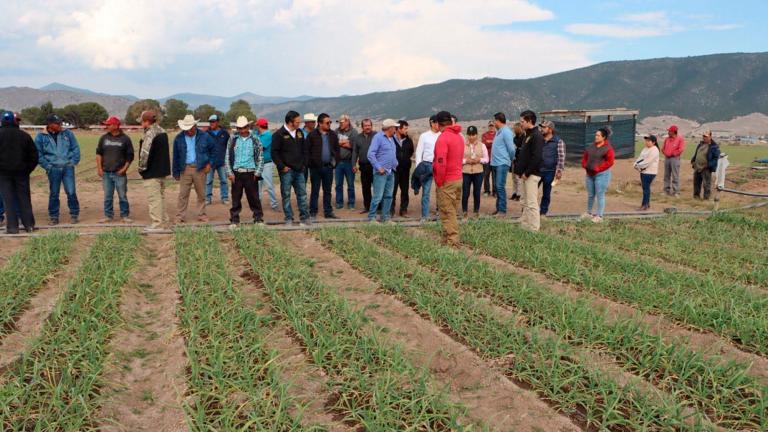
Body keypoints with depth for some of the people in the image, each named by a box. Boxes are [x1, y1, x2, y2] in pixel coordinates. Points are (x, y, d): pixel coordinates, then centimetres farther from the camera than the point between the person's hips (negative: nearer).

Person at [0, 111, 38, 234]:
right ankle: (29, 225, 9)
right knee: (24, 198, 8)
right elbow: (34, 155, 5)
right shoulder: (24, 135, 2)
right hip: (21, 172, 2)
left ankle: (12, 226, -1)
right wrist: (28, 169, 9)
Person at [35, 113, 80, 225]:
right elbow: (38, 154, 5)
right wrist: (47, 166, -2)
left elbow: (76, 148, 8)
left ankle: (74, 214, 9)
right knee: (54, 194, 5)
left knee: (71, 192, -4)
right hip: (53, 169, 0)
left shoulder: (67, 133, 5)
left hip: (68, 167, 0)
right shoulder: (41, 137, 2)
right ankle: (53, 216, 15)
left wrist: (74, 162, 0)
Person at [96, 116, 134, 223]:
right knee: (107, 196, 8)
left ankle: (125, 216, 9)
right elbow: (98, 153, 13)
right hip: (106, 173, 3)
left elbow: (130, 156, 2)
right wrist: (99, 168, 4)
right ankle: (108, 216, 16)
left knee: (122, 196, 0)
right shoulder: (104, 138, 10)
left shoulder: (125, 139, 1)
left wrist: (124, 168, -7)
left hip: (120, 173, -3)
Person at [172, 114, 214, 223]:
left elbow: (213, 150, 12)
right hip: (185, 169, 0)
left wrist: (209, 163, 4)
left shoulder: (204, 137, 0)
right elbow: (176, 157, 6)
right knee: (183, 194, -1)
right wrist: (176, 173, 5)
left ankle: (201, 215, 18)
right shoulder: (179, 138, 2)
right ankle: (180, 216, 5)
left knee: (201, 194, 8)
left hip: (200, 169, 0)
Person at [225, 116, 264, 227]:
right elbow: (227, 157, 7)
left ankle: (258, 219, 12)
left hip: (250, 173, -1)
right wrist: (229, 173, -1)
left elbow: (260, 157, 4)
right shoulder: (233, 139, 6)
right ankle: (234, 220, 13)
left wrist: (257, 173, -3)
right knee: (236, 198, 4)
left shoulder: (255, 139, 3)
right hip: (236, 173, 1)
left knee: (254, 197, 2)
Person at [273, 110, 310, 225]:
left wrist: (304, 164, 9)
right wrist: (282, 166, -11)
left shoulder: (300, 133, 12)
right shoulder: (279, 134, -7)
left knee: (302, 194, 6)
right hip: (286, 171, -5)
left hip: (299, 170, 5)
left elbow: (304, 150, 19)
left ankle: (305, 218, 12)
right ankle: (289, 219, 9)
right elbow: (274, 152, -8)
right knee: (286, 195, 2)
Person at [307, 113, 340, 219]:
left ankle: (328, 212, 18)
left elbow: (337, 149, 15)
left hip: (328, 167, 4)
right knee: (315, 191, 2)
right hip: (316, 167, -4)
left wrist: (335, 160, 4)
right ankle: (313, 213, 9)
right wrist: (311, 162, -10)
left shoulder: (333, 135, 8)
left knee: (328, 191, 11)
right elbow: (307, 150, -5)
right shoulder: (312, 135, -5)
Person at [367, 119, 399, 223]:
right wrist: (379, 168, -17)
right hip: (381, 172, -8)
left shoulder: (392, 138, 16)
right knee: (378, 196, -9)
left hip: (391, 172, 8)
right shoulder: (378, 137, -8)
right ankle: (371, 217, 0)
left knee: (388, 196, 10)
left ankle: (385, 217, 17)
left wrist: (395, 164, 10)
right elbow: (371, 154, -15)